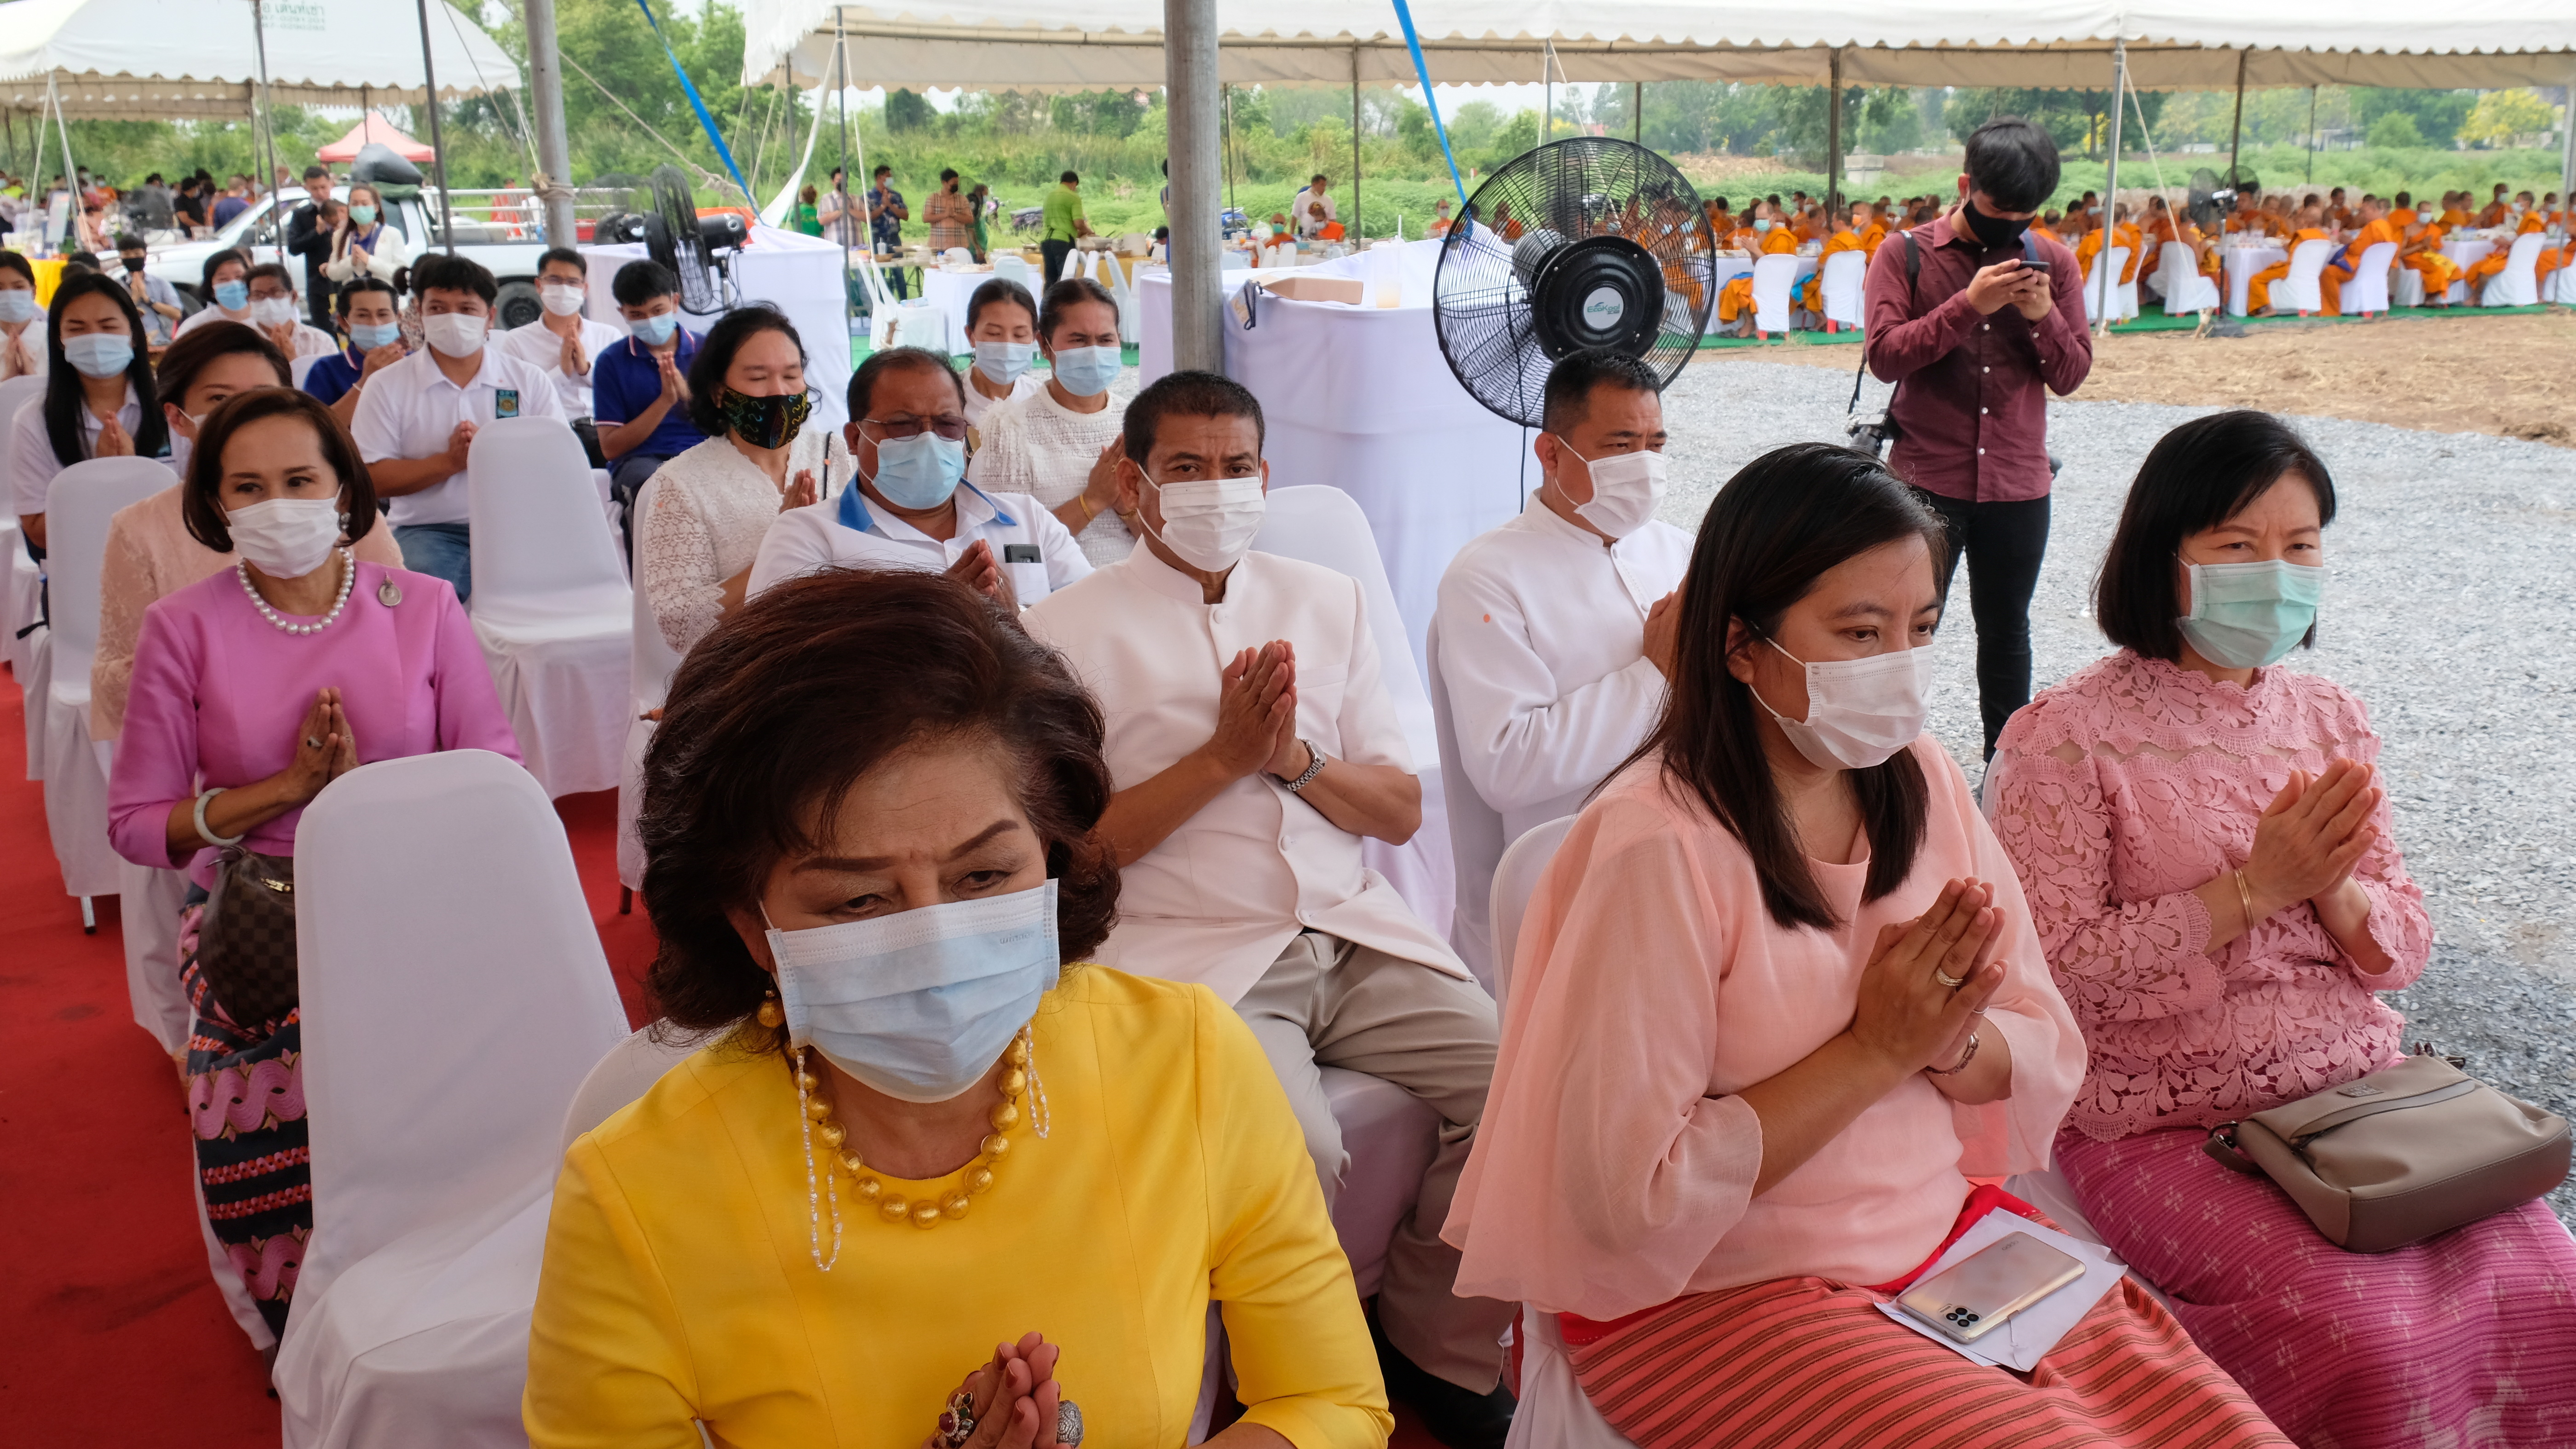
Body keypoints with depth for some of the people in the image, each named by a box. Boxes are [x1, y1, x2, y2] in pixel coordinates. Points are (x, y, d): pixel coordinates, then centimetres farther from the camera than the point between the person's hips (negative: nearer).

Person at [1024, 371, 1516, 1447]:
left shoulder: (1326, 601, 16)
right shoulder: (1067, 631, 3)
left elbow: (1401, 811, 14)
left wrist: (1294, 757, -5)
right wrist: (1223, 757, -9)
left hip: (1355, 929, 5)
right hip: (1194, 954, -4)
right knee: (1294, 1151, -29)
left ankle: (1436, 1350, 9)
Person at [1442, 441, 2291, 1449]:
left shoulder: (1921, 782, 1)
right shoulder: (1657, 844, -21)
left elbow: (2049, 1060, 7)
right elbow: (1632, 1194, -20)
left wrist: (1949, 1040, -16)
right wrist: (1874, 1051, -18)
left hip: (1948, 1237, 6)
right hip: (1714, 1299, -6)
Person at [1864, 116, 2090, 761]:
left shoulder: (2052, 262, 5)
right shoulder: (1905, 256, -3)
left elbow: (2072, 376, 3)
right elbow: (1886, 355, -15)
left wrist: (2042, 316, -14)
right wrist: (1969, 305, -23)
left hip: (2018, 484, 3)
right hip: (1925, 481, -3)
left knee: (2005, 630, 15)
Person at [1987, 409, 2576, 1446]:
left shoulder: (2328, 717, 10)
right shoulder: (2066, 738, -10)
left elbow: (2404, 952, 12)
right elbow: (2055, 971, -15)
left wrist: (2339, 895, -11)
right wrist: (2254, 889, -18)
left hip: (2359, 1088, 6)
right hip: (2163, 1122, -6)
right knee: (2366, 1336, -24)